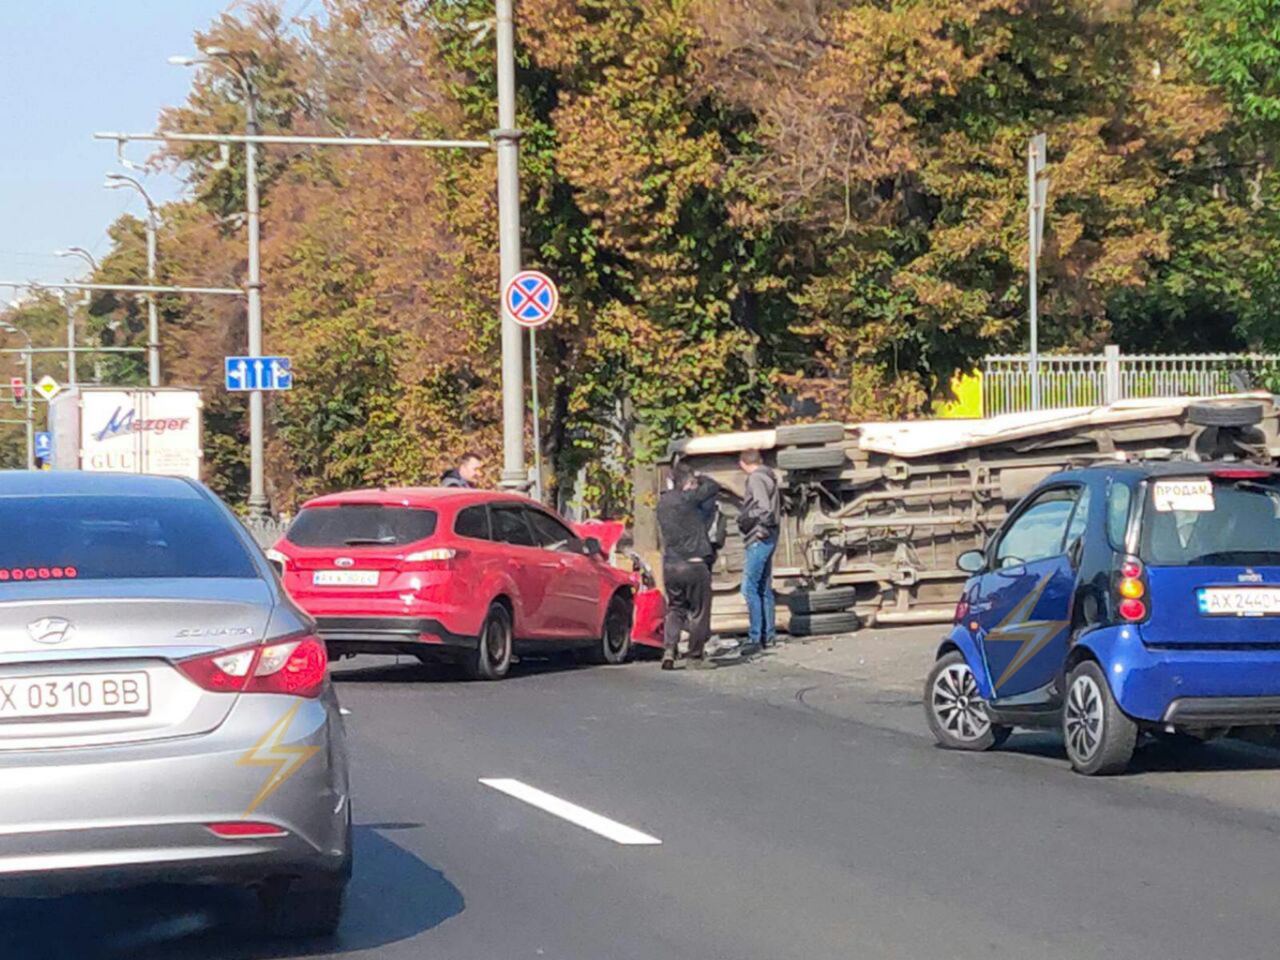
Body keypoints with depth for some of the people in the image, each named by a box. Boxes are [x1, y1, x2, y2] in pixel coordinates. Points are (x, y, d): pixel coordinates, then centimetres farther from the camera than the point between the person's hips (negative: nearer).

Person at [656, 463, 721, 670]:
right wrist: (701, 478, 16)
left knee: (675, 609, 17)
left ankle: (669, 649, -2)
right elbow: (713, 487, -1)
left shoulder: (663, 501, 7)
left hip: (670, 565, 6)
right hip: (694, 564, -6)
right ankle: (695, 656, 14)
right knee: (698, 612, 8)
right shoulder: (688, 498, -12)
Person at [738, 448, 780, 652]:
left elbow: (765, 509, -22)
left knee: (750, 588, -11)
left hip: (759, 538, -10)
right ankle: (769, 635, 19)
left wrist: (745, 518, -12)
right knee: (764, 588, 15)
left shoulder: (756, 479, -12)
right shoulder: (770, 477, 16)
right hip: (769, 536, 10)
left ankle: (755, 637, -14)